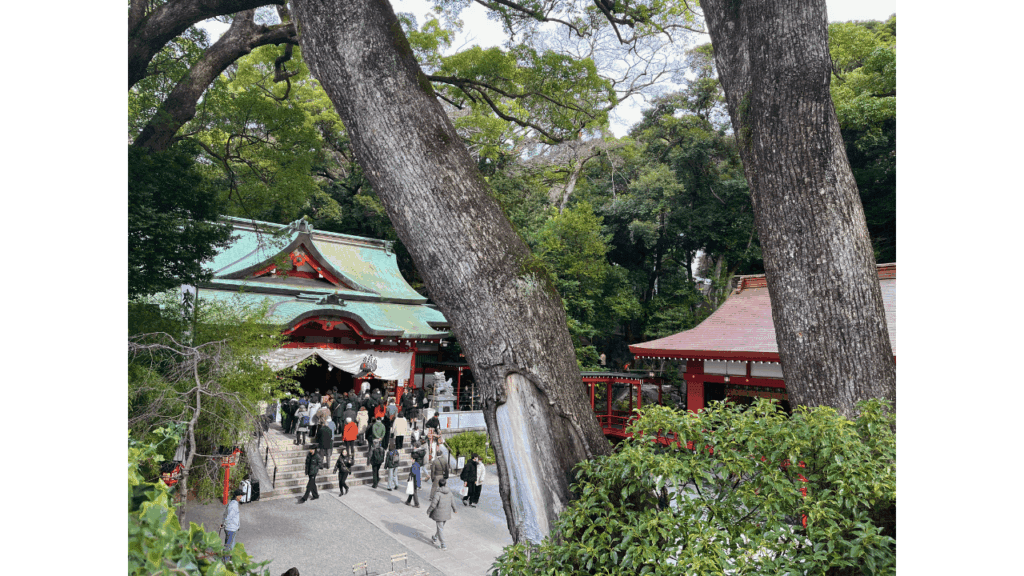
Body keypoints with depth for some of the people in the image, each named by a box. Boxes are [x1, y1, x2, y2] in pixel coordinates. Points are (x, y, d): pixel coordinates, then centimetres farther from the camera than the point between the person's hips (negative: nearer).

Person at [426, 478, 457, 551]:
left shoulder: (437, 493, -22)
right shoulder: (449, 492, -3)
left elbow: (433, 505, -20)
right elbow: (452, 502, 8)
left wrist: (428, 511, -3)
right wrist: (454, 510, 25)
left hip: (439, 514, -6)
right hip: (447, 514, 6)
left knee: (440, 528, 5)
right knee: (441, 526, 23)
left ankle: (443, 545, 5)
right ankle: (435, 538, 44)